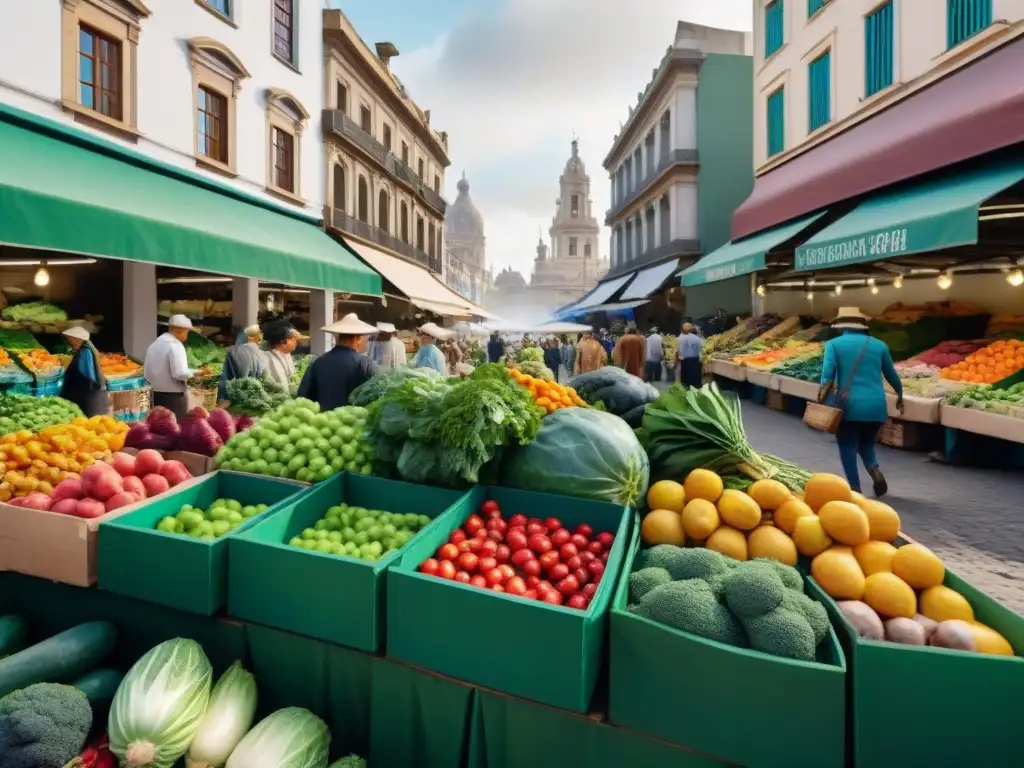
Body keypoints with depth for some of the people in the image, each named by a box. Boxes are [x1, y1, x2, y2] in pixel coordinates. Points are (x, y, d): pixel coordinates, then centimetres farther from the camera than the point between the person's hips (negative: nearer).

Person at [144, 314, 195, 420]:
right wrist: (193, 373, -5)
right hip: (174, 396, -8)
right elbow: (180, 374, -22)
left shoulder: (154, 344, 11)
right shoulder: (175, 345, -14)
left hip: (155, 395, 8)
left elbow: (146, 372, 13)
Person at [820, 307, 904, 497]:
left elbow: (827, 375, -13)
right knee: (866, 443, 24)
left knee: (848, 447, 8)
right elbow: (892, 375, 22)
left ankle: (855, 490, 3)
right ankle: (874, 469, -2)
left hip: (849, 405, -3)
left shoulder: (834, 344, 1)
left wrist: (822, 401, -10)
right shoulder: (879, 344, 11)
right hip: (876, 406, 4)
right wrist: (900, 395, 38)